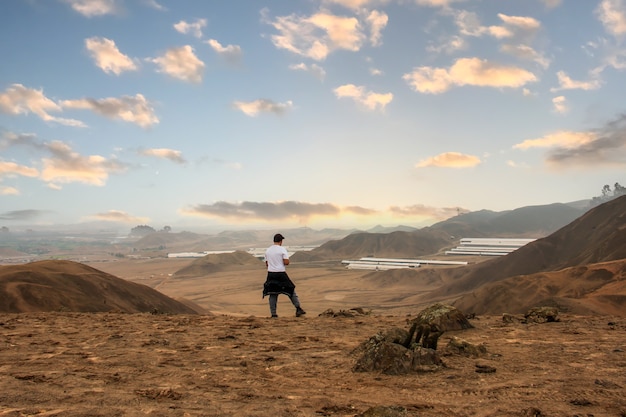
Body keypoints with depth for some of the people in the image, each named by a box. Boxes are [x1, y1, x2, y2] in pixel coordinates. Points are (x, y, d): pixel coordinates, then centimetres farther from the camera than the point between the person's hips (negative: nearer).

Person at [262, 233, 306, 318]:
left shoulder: (268, 250, 7)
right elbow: (286, 262, -15)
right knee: (291, 290, 8)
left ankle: (273, 313, 9)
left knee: (272, 294, 9)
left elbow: (267, 264, 12)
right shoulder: (282, 249, -9)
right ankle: (298, 309, 10)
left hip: (271, 274, 4)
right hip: (281, 274, -4)